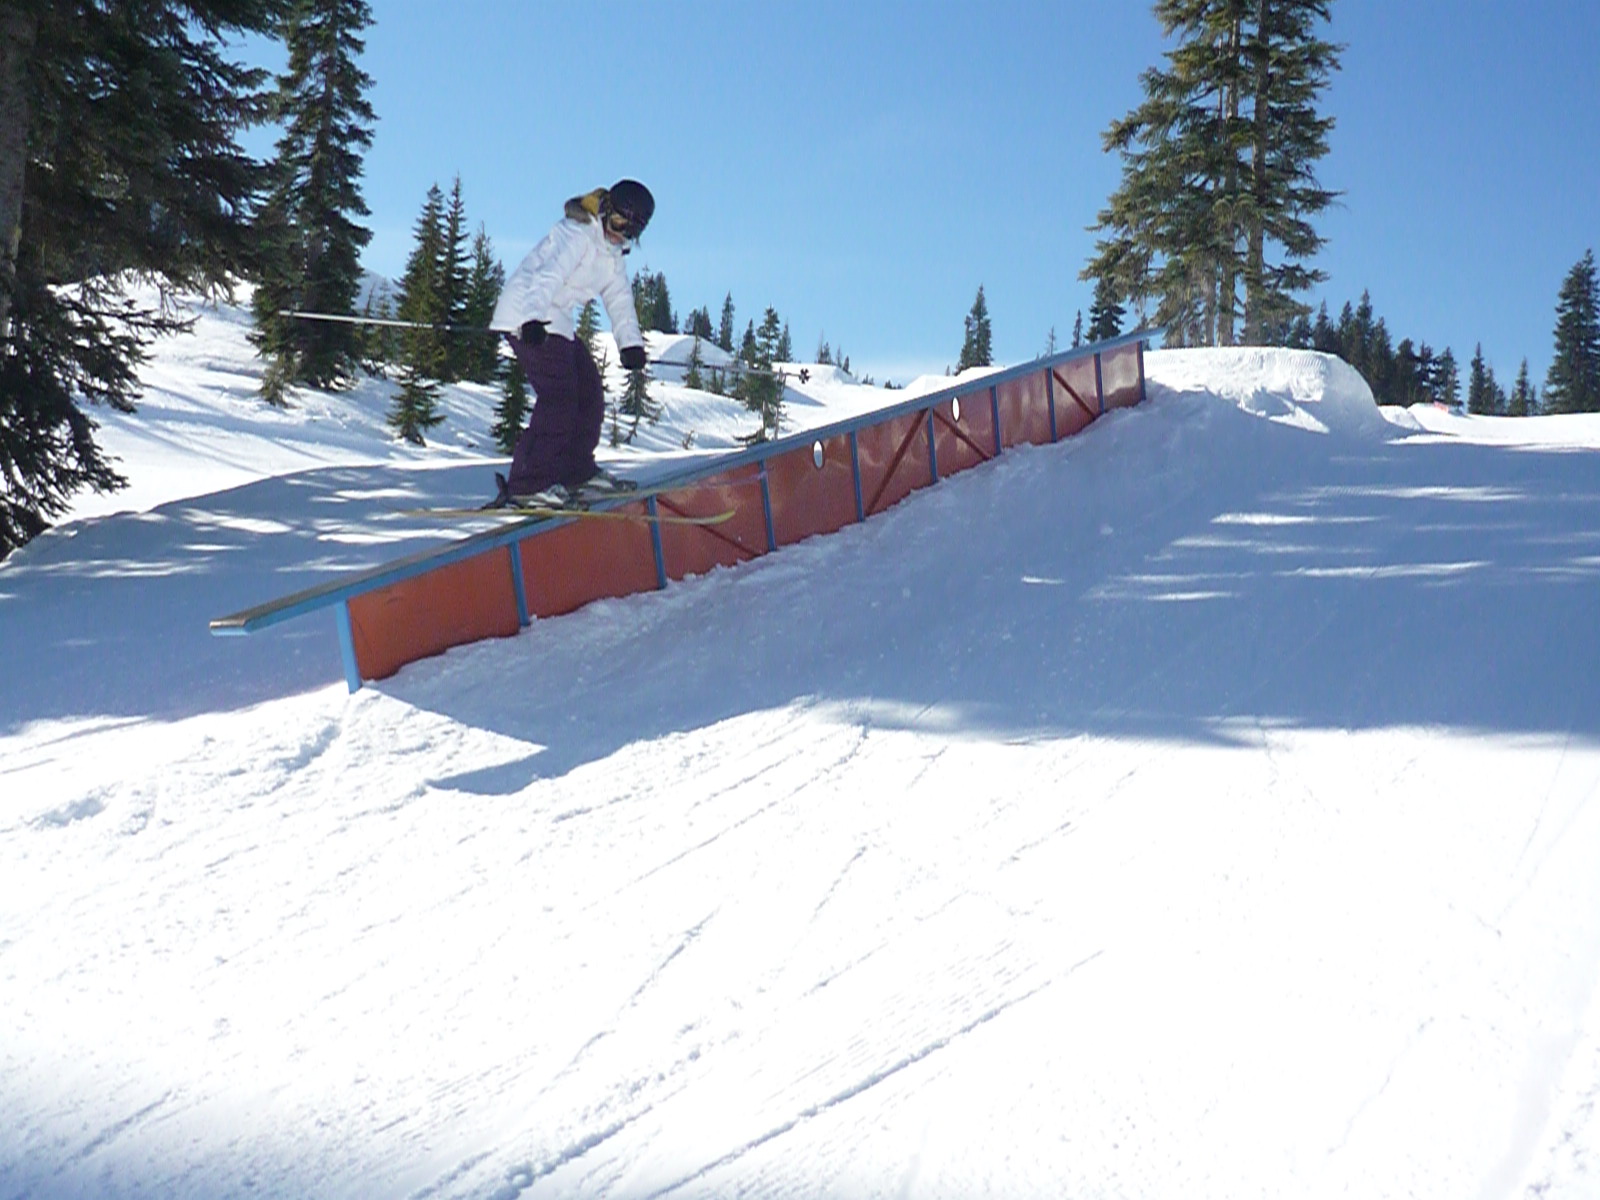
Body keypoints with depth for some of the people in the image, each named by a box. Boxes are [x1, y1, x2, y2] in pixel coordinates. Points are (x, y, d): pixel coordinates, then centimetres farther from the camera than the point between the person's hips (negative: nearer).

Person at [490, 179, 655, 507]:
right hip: (526, 317, -10)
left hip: (555, 320, 10)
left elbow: (619, 299, 18)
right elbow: (549, 275, -30)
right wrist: (534, 317, -46)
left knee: (589, 394, 13)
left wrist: (630, 343, 3)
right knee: (559, 397, -21)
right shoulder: (576, 235, -15)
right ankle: (528, 484, -24)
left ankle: (577, 472, 28)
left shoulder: (612, 254, 17)